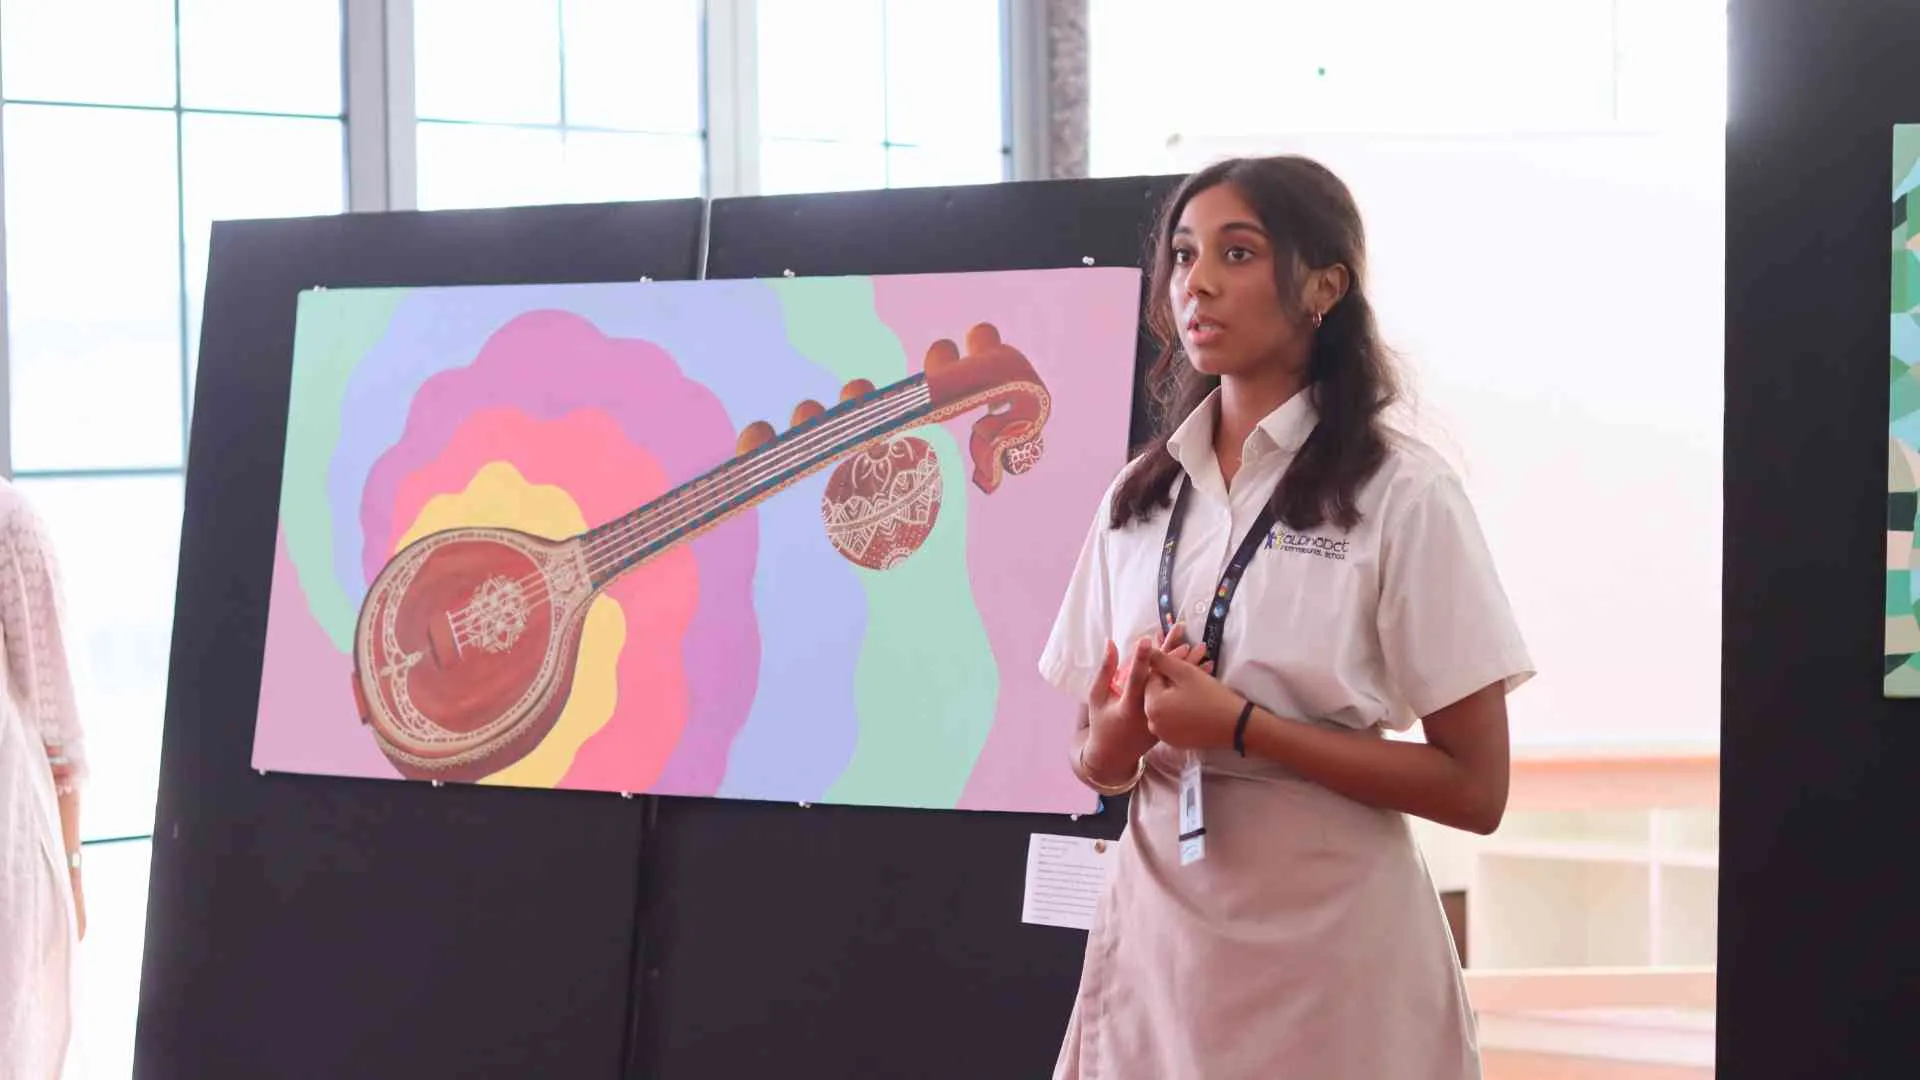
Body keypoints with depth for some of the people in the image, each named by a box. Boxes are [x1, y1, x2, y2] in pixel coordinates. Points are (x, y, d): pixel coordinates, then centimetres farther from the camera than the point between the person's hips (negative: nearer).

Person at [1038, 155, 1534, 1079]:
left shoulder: (1401, 493, -9)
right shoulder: (1136, 497, 7)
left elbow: (1474, 789, -12)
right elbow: (1095, 765, 11)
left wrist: (1240, 726, -19)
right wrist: (1126, 726, -11)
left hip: (1329, 953, -5)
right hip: (1157, 934, 5)